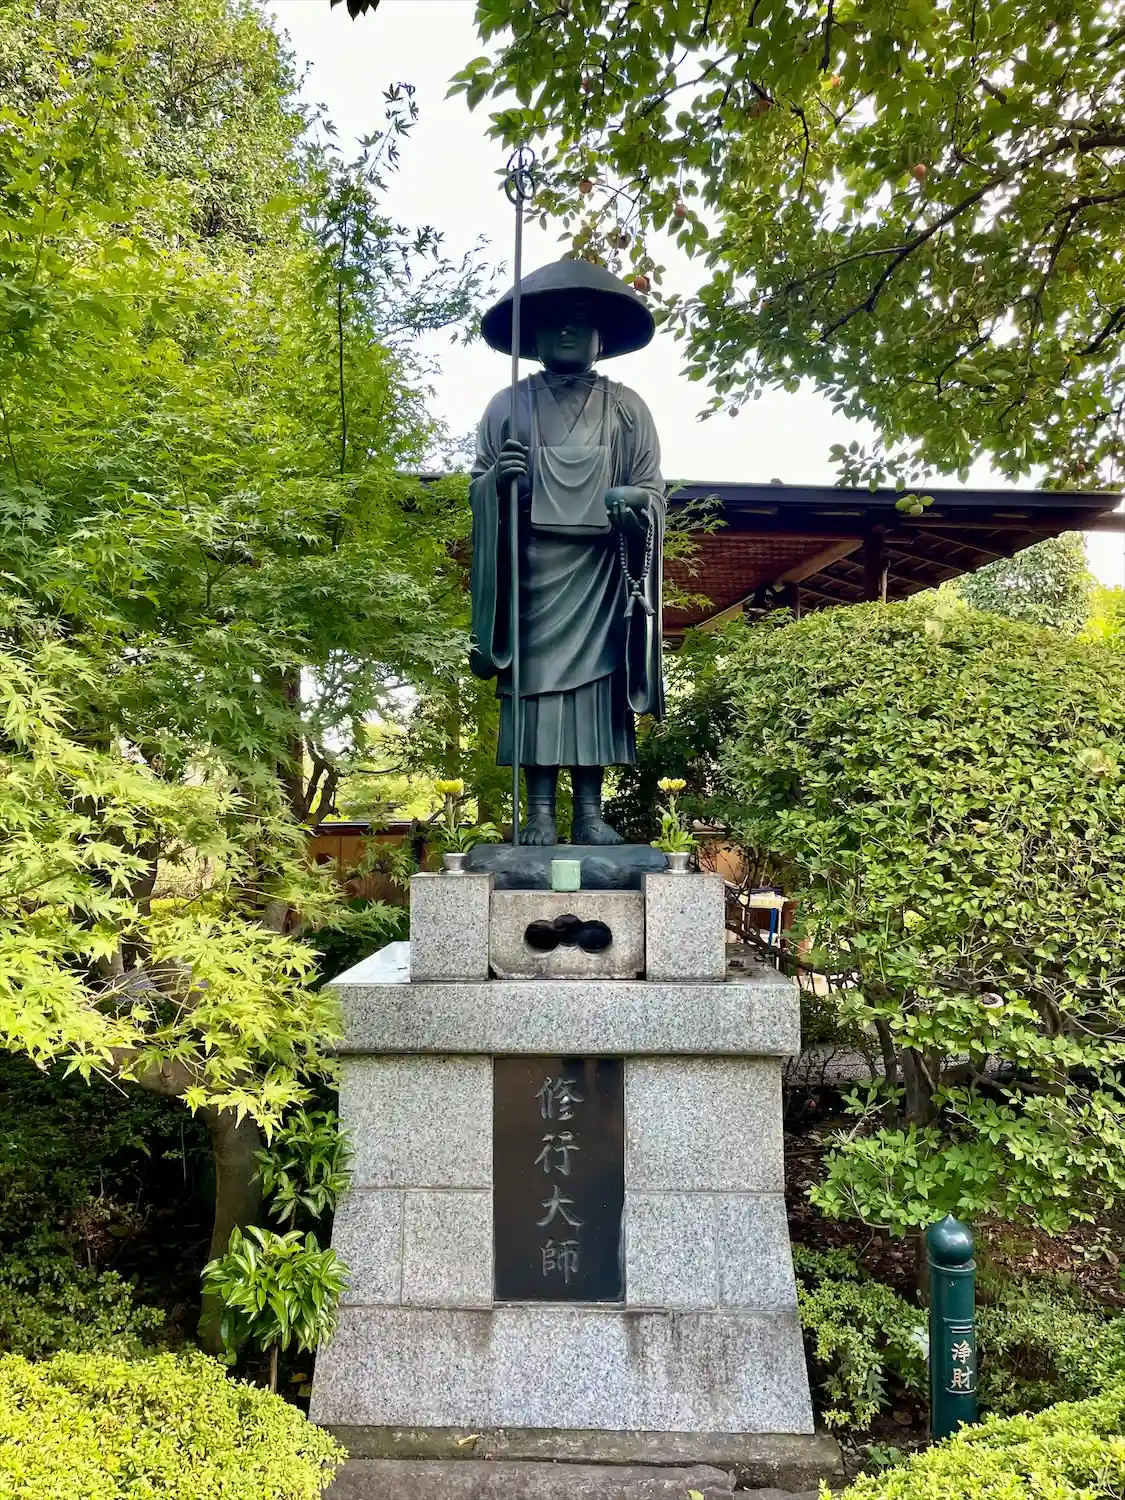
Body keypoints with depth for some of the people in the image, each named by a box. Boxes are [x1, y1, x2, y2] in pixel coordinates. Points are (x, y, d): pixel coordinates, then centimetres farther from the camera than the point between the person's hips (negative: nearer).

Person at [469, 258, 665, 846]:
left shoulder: (626, 407, 13)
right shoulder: (507, 405, 12)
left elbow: (653, 484, 9)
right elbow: (477, 485, 11)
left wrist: (635, 500, -14)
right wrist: (497, 478, -12)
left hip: (599, 570, 1)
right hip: (532, 566, 0)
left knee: (596, 680, -4)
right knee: (536, 680, -5)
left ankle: (590, 812, 0)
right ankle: (540, 813, -2)